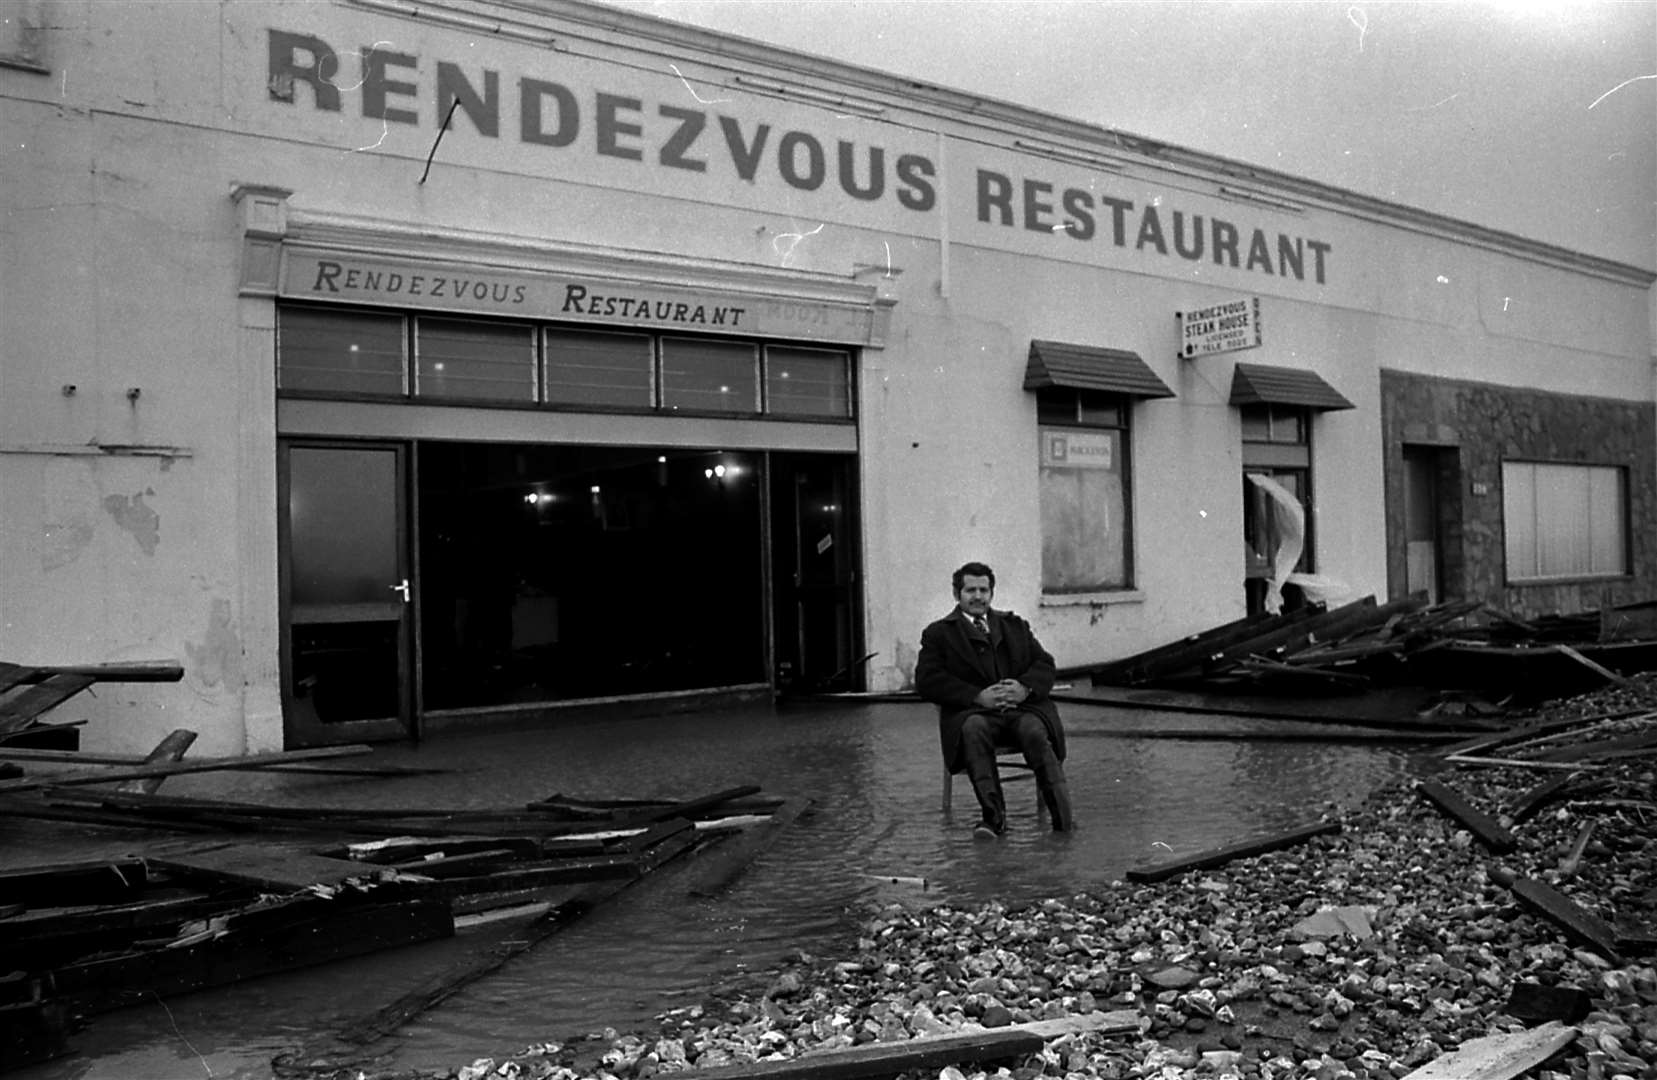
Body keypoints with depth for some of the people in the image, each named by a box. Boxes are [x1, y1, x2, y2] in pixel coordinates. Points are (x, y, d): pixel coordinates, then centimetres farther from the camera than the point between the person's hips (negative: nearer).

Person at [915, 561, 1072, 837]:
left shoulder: (1015, 626, 26)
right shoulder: (938, 633, 14)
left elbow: (1044, 664, 15)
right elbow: (928, 681, -1)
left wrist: (1025, 688, -9)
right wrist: (978, 696, -14)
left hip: (1022, 706, 2)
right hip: (972, 711, -2)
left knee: (1035, 731, -31)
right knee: (973, 729, -36)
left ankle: (1063, 818, -33)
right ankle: (994, 816, -37)